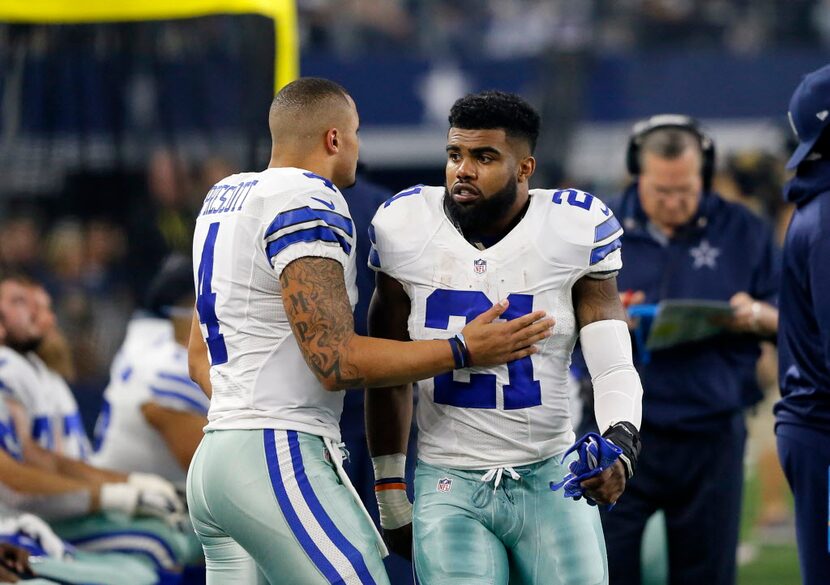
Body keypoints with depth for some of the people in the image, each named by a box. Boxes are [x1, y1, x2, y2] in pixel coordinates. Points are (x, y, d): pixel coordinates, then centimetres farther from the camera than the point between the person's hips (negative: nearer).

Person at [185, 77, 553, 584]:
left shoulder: (226, 196, 18)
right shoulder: (308, 204, -10)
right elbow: (336, 362, -17)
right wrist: (463, 351, -10)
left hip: (212, 462, 10)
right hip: (279, 462, -10)